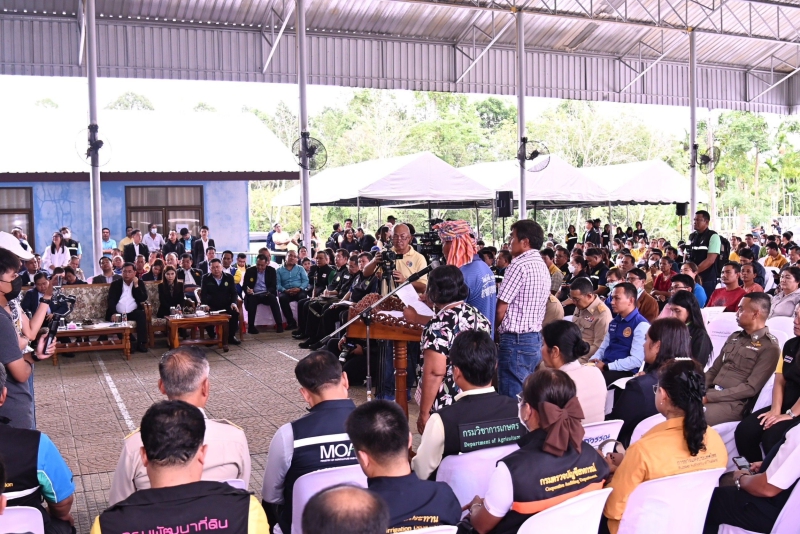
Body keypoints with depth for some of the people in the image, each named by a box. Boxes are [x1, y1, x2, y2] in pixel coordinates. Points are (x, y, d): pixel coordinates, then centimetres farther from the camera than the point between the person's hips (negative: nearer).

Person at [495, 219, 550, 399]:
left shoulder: (519, 265, -15)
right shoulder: (543, 267, 14)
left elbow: (501, 309, -13)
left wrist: (493, 330, 6)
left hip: (516, 341, -9)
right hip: (535, 339, 9)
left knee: (512, 400, -4)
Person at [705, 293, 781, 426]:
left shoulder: (769, 347, -6)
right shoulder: (734, 337, 18)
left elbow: (750, 388, -14)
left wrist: (708, 397, -18)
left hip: (735, 403, -7)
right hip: (711, 392, 7)